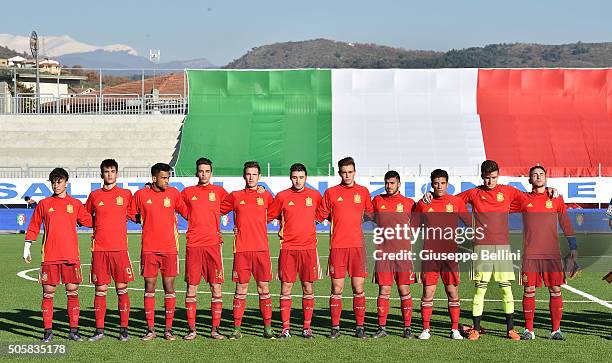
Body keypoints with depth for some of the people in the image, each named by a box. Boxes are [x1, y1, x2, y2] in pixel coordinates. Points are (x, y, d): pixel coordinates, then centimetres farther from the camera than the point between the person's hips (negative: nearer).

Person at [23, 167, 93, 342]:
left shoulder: (75, 204, 8)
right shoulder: (44, 204, 8)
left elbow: (88, 221, 12)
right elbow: (33, 227, 11)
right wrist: (26, 247, 8)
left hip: (71, 255, 0)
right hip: (49, 256, 0)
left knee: (72, 292, 0)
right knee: (48, 292, 0)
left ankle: (74, 331, 6)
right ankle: (48, 331, 7)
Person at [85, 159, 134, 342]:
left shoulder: (126, 194, 5)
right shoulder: (94, 195, 8)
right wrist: (97, 227, 9)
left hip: (120, 248, -1)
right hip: (99, 249, 1)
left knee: (122, 289, 0)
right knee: (100, 290, 2)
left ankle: (124, 329, 5)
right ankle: (99, 330, 8)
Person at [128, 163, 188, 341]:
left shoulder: (174, 193, 5)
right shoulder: (141, 194, 2)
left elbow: (186, 212, 12)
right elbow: (131, 214, 13)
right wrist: (141, 218, -1)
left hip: (169, 248, 0)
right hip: (149, 248, 0)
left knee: (169, 286, 1)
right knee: (149, 287, 2)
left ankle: (168, 329, 7)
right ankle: (150, 329, 9)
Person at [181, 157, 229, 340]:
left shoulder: (219, 191, 8)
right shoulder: (188, 192, 9)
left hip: (213, 243, 0)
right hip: (193, 244, 0)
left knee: (216, 287, -1)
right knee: (191, 287, 1)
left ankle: (215, 329, 5)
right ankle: (192, 329, 9)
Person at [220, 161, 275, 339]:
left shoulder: (266, 195, 9)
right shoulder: (235, 196, 8)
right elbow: (218, 210, 17)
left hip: (261, 249, 0)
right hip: (241, 249, 0)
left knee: (264, 288, 1)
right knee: (241, 289, 1)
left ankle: (268, 327, 6)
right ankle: (237, 328, 6)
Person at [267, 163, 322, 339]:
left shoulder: (315, 195, 6)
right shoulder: (282, 196, 3)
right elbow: (269, 216, 11)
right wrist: (285, 221, 4)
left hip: (308, 247, 1)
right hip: (288, 248, -1)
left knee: (308, 288, 3)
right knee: (286, 288, -1)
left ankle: (307, 327, 10)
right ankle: (286, 327, 4)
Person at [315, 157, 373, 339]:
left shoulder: (363, 192, 9)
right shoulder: (331, 192, 5)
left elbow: (371, 214, 19)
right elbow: (319, 216, 8)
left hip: (357, 245, 1)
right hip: (337, 245, -1)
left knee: (358, 288, 1)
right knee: (337, 289, 1)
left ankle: (360, 327, 9)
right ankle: (335, 327, 9)